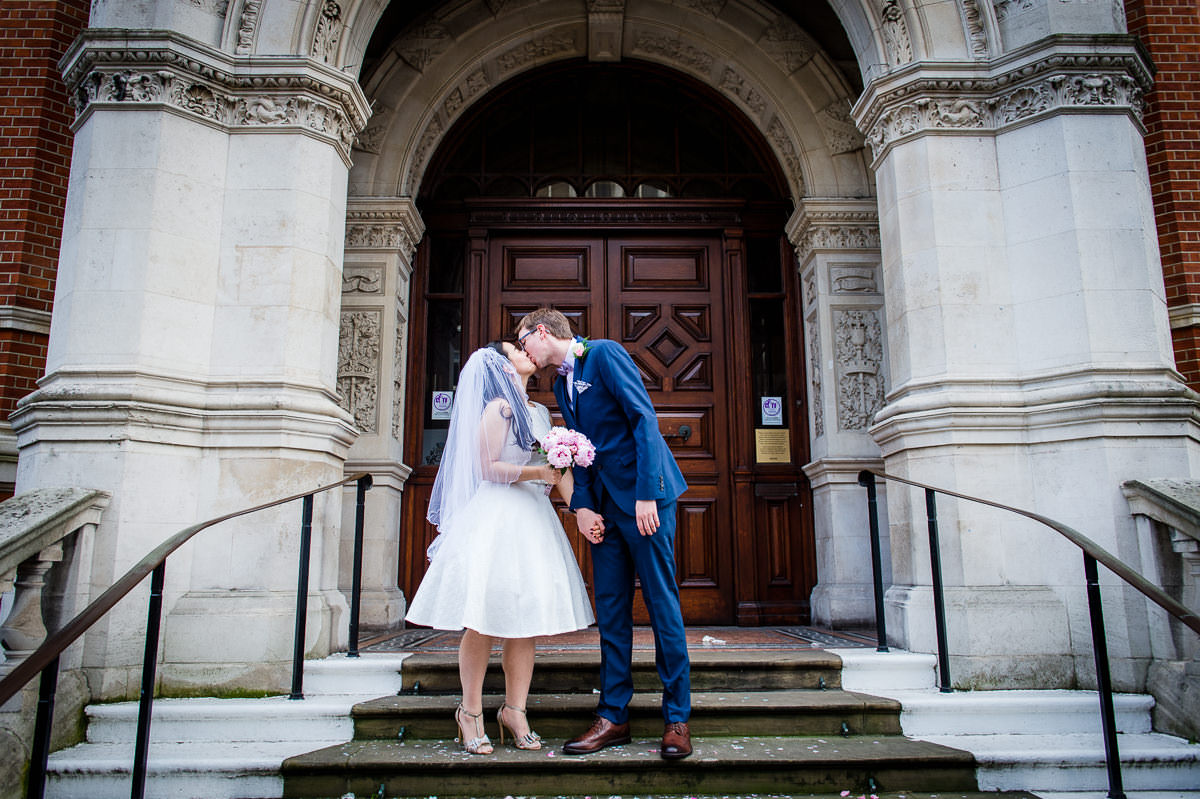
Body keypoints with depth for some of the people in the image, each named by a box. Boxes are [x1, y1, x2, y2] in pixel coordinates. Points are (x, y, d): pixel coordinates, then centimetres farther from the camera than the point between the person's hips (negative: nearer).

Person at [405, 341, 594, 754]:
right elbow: (487, 467, -9)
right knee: (483, 620, -4)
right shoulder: (498, 407, -4)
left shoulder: (540, 412, 17)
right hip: (497, 516, -7)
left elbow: (558, 465, 15)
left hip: (534, 519, 7)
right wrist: (537, 472, -16)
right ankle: (471, 711, 9)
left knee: (525, 620, 4)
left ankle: (514, 711, 12)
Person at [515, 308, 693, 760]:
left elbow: (644, 419, -14)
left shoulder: (604, 353, -7)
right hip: (604, 504, 8)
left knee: (662, 604, -2)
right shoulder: (561, 383, 17)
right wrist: (581, 506, -2)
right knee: (610, 609, 7)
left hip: (643, 496, -7)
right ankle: (613, 717, 15)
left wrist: (646, 494, -20)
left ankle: (676, 719, 7)